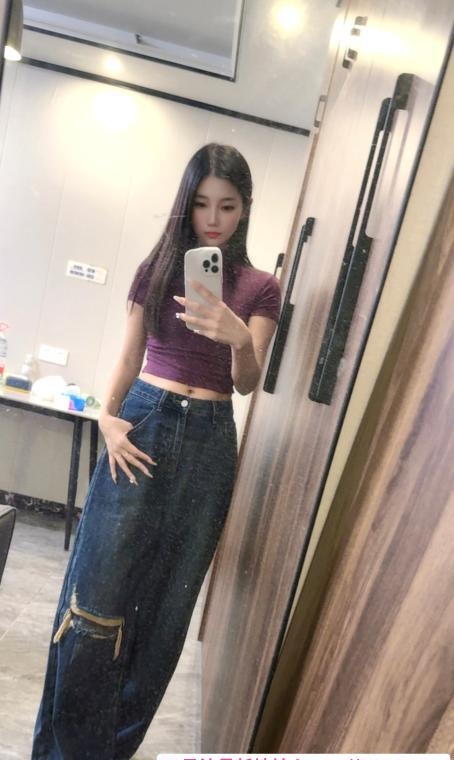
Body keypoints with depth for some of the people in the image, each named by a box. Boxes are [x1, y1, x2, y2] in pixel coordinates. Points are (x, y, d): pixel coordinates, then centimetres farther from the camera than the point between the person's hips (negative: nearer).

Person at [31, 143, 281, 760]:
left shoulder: (259, 287, 5)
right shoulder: (157, 268, 8)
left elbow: (248, 382, -5)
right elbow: (129, 358, 8)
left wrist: (238, 338, -27)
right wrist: (107, 417, -9)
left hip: (207, 439, 0)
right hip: (142, 425, 0)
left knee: (165, 601, 8)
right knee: (98, 593, 0)